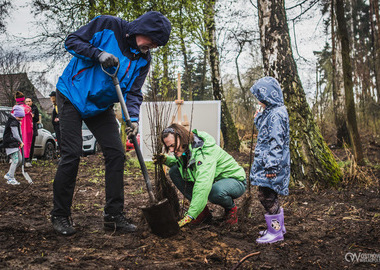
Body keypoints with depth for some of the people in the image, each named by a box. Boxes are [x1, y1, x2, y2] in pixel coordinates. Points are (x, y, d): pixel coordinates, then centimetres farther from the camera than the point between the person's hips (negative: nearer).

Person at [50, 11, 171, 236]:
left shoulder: (143, 59, -3)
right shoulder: (106, 26, -16)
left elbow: (133, 92, -7)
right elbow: (72, 41, -12)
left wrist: (133, 118, -24)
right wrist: (98, 53, -28)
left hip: (101, 106, 5)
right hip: (73, 95, -5)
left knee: (116, 153, -3)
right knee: (71, 154, -10)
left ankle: (114, 215, 7)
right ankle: (60, 215, 4)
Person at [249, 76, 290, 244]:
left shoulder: (277, 114, -18)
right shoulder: (271, 112, 14)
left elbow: (276, 142, -23)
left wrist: (271, 166, -24)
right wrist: (258, 119, 18)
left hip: (272, 163, -11)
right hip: (266, 161, 11)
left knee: (267, 196, -6)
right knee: (270, 196, 17)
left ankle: (275, 232, 3)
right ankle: (278, 226, 29)